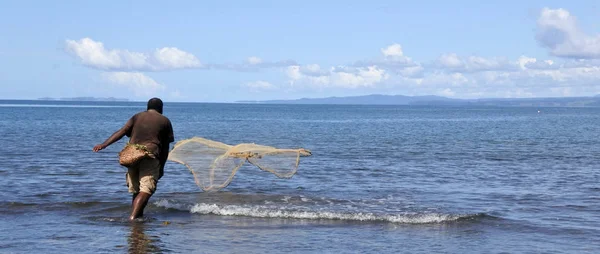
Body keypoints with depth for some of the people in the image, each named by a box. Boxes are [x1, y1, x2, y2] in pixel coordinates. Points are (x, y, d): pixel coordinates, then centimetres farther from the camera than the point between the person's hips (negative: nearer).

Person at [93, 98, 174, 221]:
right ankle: (133, 217, -29)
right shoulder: (165, 121, 14)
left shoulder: (137, 117, 19)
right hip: (150, 157, -4)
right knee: (146, 190, -12)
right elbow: (165, 147, 10)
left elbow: (121, 132, 4)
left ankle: (138, 216, 20)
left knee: (136, 190, 17)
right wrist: (161, 167, 16)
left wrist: (104, 144, -3)